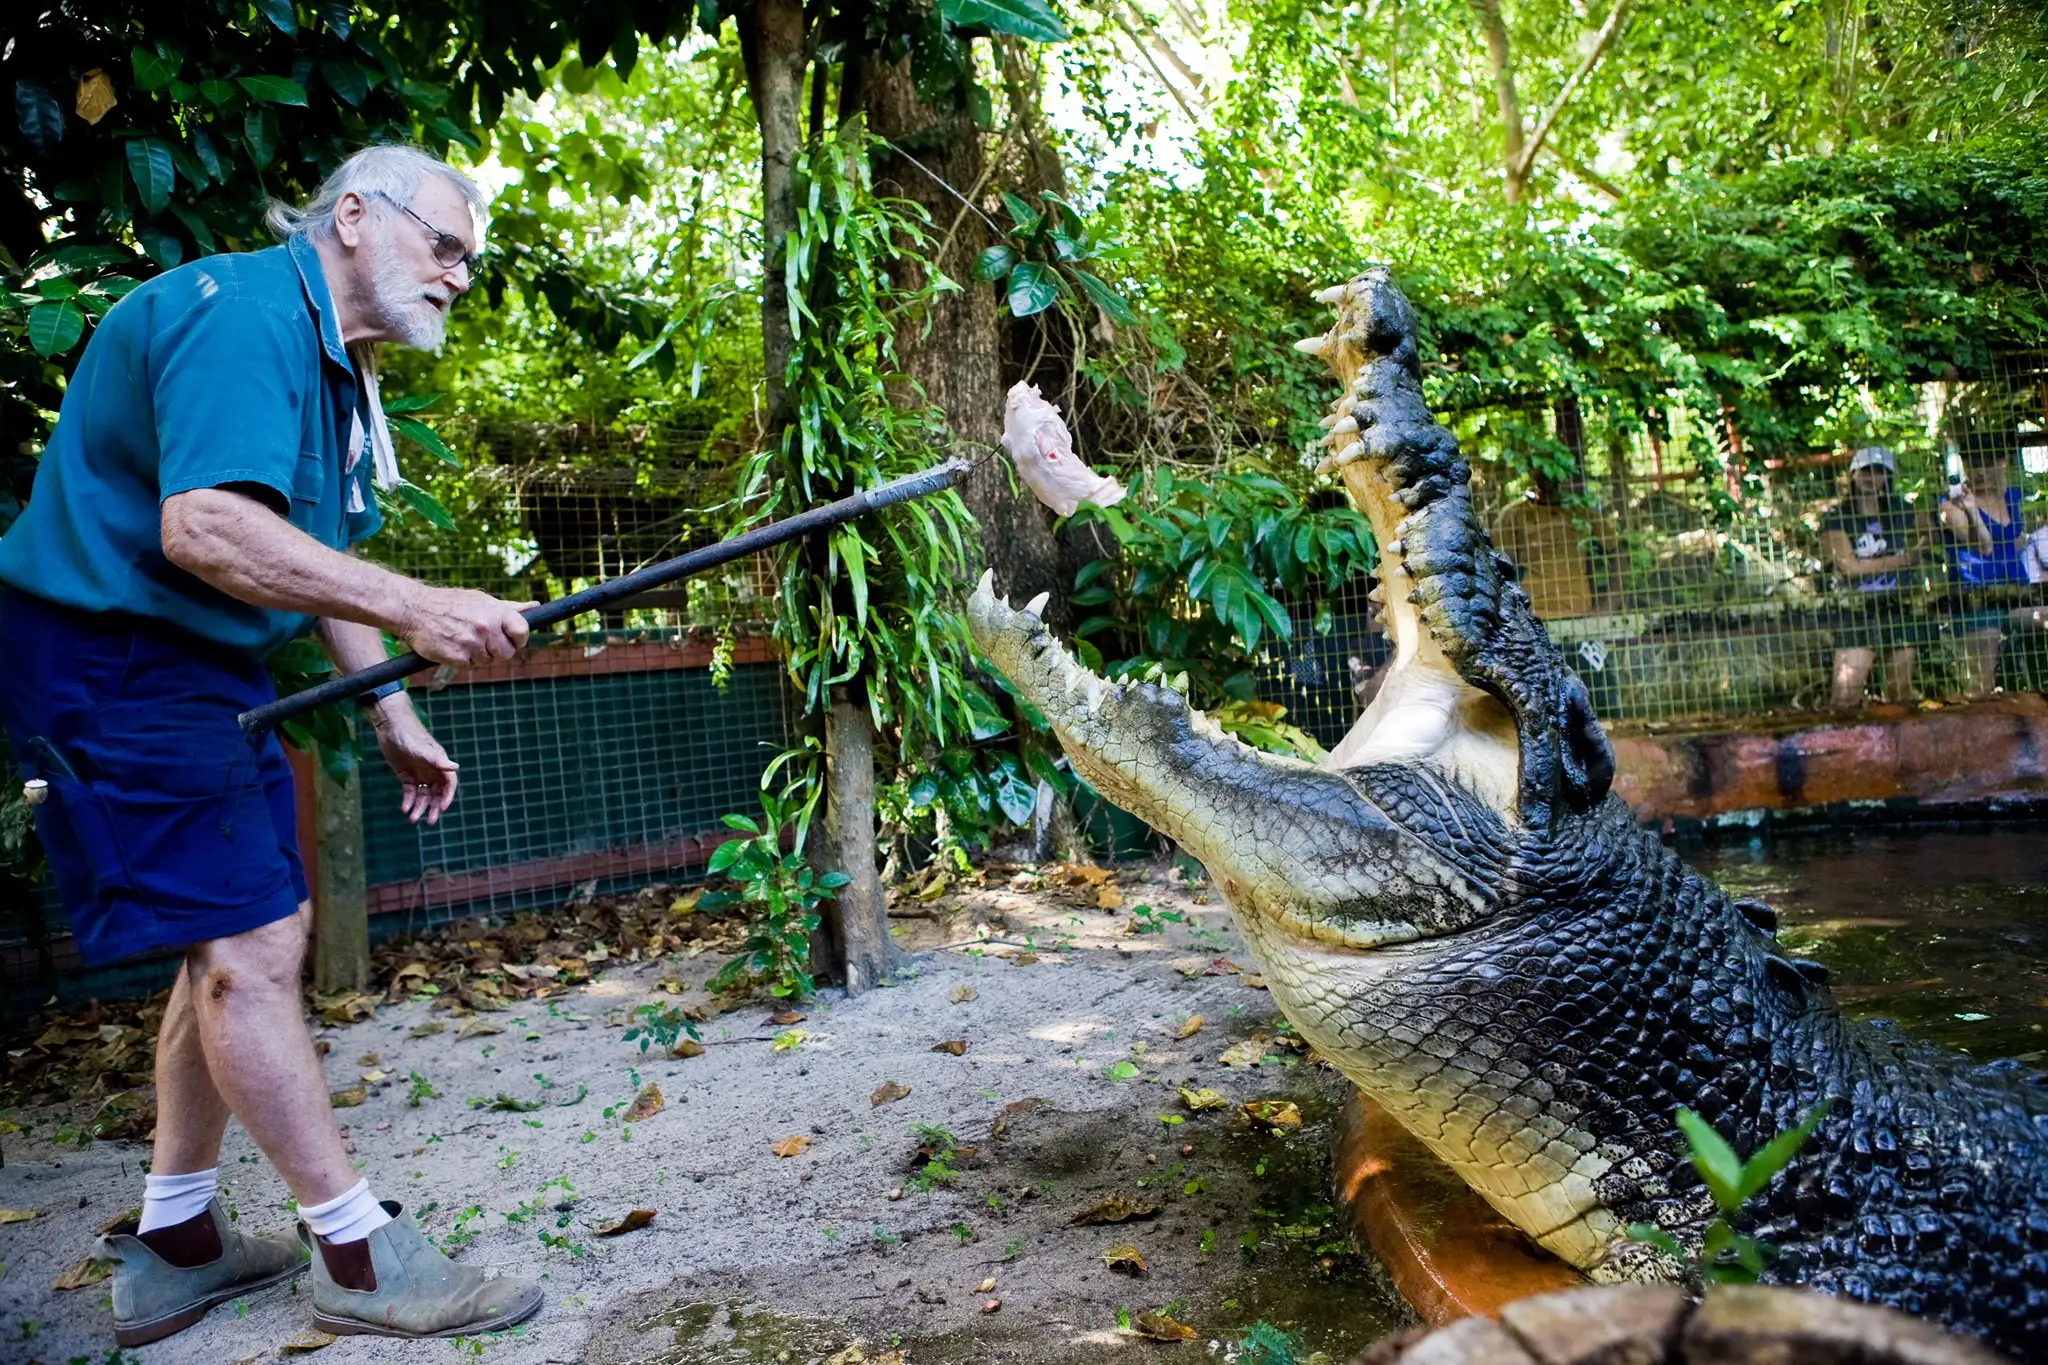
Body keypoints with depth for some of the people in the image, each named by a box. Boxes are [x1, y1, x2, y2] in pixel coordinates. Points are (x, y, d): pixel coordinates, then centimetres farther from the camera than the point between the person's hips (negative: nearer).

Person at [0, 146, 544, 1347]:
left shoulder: (337, 363, 15)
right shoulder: (242, 313, -18)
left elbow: (315, 556, 19)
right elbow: (202, 527, -31)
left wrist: (393, 716, 15)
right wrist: (412, 608, -35)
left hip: (206, 663, 11)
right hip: (107, 655, -11)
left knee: (249, 938, 12)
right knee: (245, 945, -10)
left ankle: (175, 1244, 26)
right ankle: (359, 1255, 1)